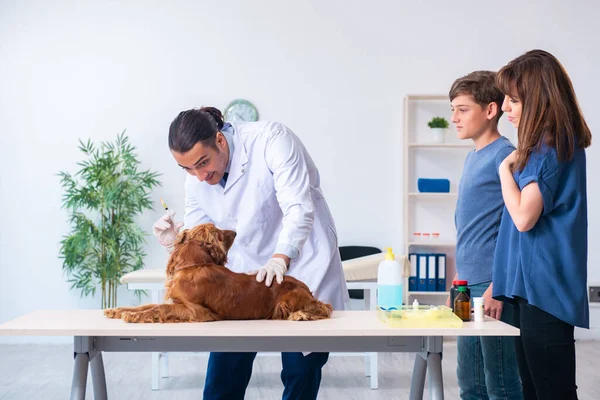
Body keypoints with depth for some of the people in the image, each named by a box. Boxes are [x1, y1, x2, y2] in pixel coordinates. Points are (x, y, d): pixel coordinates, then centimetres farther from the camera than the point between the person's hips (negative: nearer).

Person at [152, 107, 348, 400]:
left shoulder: (270, 139, -20)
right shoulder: (196, 181, -2)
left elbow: (299, 208, -28)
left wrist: (280, 259, -42)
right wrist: (177, 239, -20)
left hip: (302, 269, -5)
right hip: (244, 277, 5)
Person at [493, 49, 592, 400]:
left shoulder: (550, 146, -14)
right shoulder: (560, 143, 15)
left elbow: (524, 217, -19)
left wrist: (506, 169, -7)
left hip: (544, 289, -10)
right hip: (536, 285, 10)